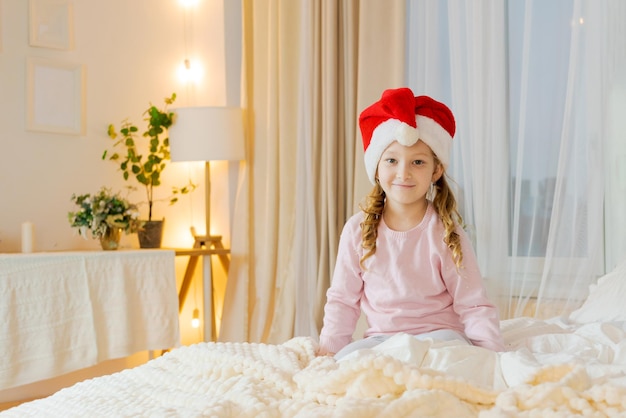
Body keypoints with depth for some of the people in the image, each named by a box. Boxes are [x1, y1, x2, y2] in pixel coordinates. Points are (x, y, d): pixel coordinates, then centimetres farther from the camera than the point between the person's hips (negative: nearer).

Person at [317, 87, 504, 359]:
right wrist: (328, 348, -2)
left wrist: (493, 353, -20)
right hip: (381, 337, 2)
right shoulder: (358, 230, -1)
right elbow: (342, 299, 7)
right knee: (346, 359, -26)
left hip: (439, 334, -1)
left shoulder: (446, 233, -7)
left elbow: (473, 306, -7)